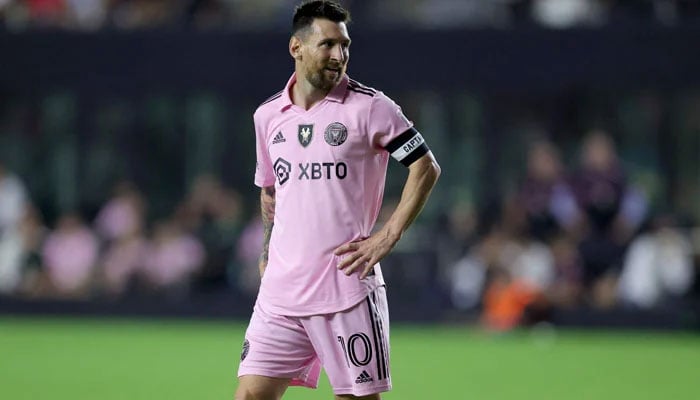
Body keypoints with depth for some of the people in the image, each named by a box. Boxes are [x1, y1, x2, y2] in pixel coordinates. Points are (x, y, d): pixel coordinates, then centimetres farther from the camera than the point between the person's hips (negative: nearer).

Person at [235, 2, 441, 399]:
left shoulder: (370, 106, -3)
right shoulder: (268, 116, 11)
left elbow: (426, 167, -2)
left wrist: (387, 237, -8)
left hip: (348, 288, -4)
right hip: (281, 289, 4)